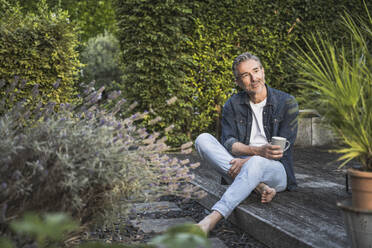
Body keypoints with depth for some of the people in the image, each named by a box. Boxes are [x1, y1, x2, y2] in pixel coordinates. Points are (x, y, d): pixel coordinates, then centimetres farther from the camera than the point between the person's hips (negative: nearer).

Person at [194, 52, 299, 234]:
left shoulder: (286, 103, -1)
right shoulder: (233, 105, 7)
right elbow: (228, 142, -5)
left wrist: (248, 160, -20)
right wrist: (257, 150, -25)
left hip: (276, 170, -3)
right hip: (241, 166, 4)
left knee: (256, 163, -40)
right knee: (203, 139, -20)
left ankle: (212, 219, -48)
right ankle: (259, 186, -29)